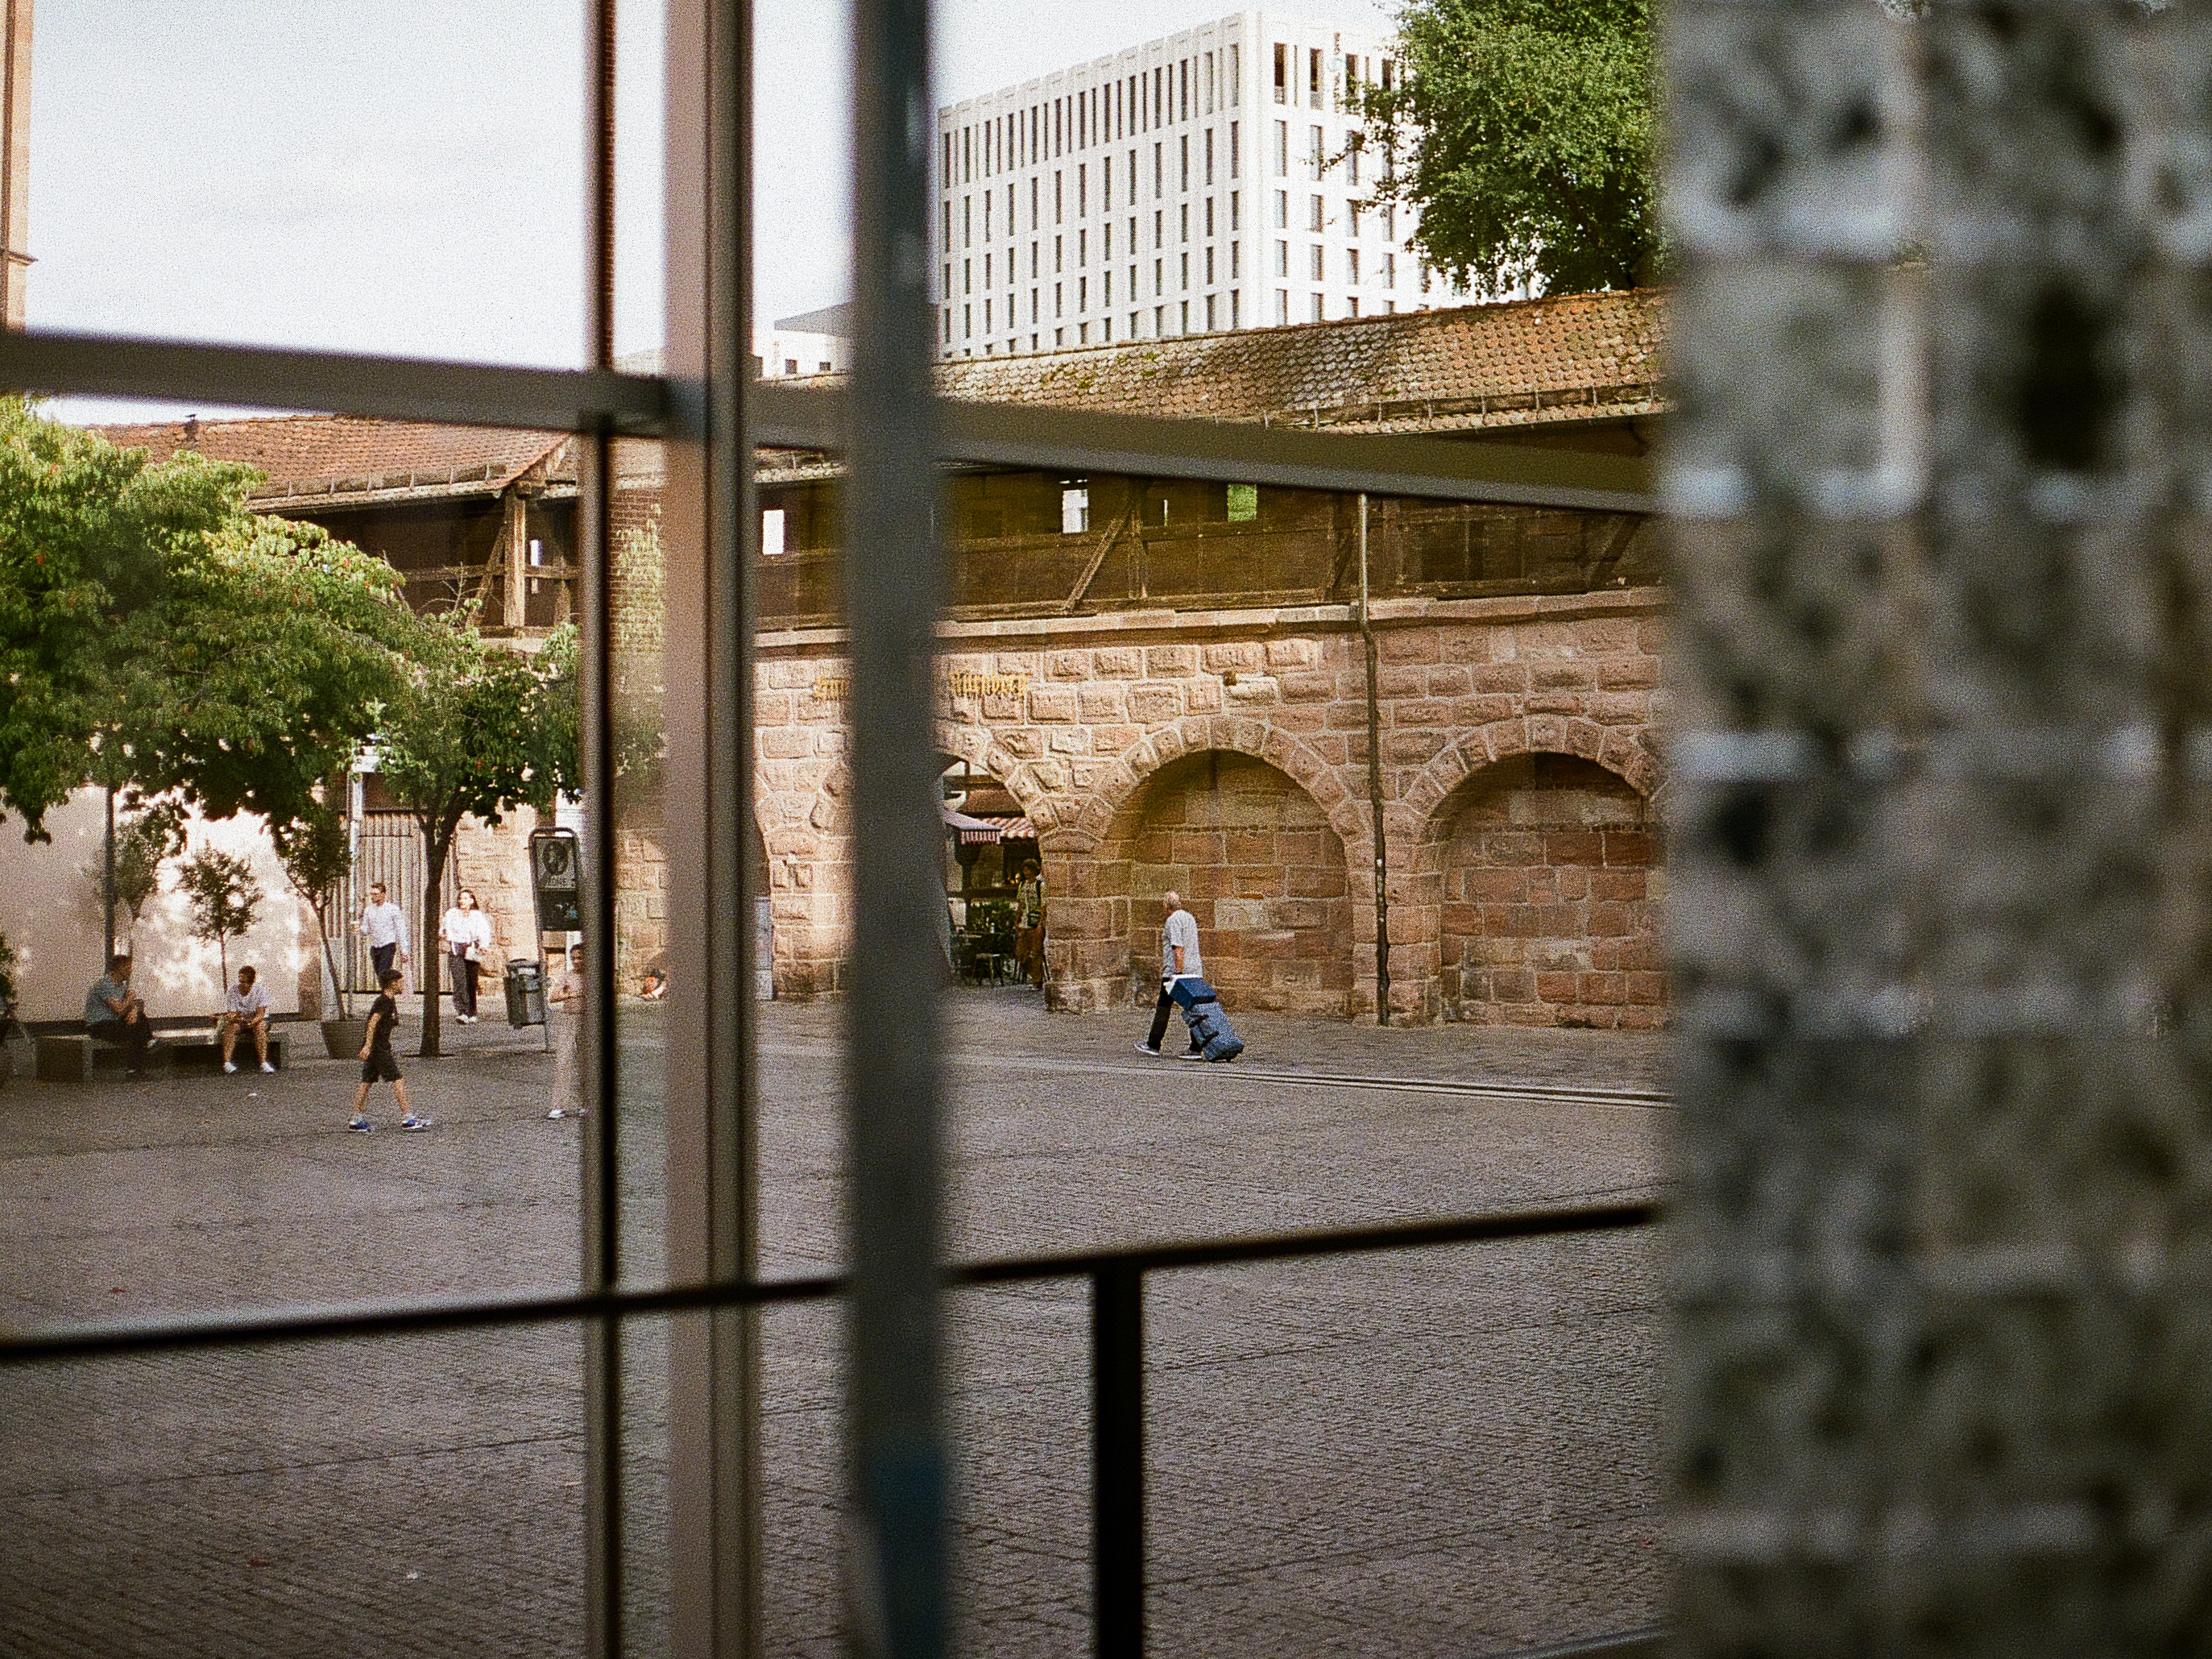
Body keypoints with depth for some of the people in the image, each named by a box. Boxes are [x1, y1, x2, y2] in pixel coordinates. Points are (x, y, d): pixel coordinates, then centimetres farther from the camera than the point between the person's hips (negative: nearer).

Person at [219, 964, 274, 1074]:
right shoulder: (232, 993, -10)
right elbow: (230, 1014, -14)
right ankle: (226, 1062, -38)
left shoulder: (261, 990, -13)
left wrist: (253, 1022, -41)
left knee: (260, 1027, -34)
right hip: (239, 1020, 1)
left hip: (257, 1020, -1)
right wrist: (235, 1018, -40)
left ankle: (263, 1062, -41)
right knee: (230, 1026, -31)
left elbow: (261, 1013, -19)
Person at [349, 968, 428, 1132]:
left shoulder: (389, 1001, 16)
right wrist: (369, 1045, -27)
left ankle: (357, 1120, 11)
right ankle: (407, 1118, -8)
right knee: (397, 1080, -8)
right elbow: (373, 1022, -22)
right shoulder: (385, 1002, -14)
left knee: (366, 1082, 9)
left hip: (380, 1047, 10)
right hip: (378, 1048, -10)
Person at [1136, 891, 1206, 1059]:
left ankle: (1153, 1046, 9)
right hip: (1194, 971, 8)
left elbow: (1178, 947, -21)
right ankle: (1197, 1049, -2)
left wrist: (1178, 971, -22)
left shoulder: (1173, 920, -11)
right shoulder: (1189, 918, 17)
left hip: (1174, 971, -8)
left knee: (1163, 1007, 2)